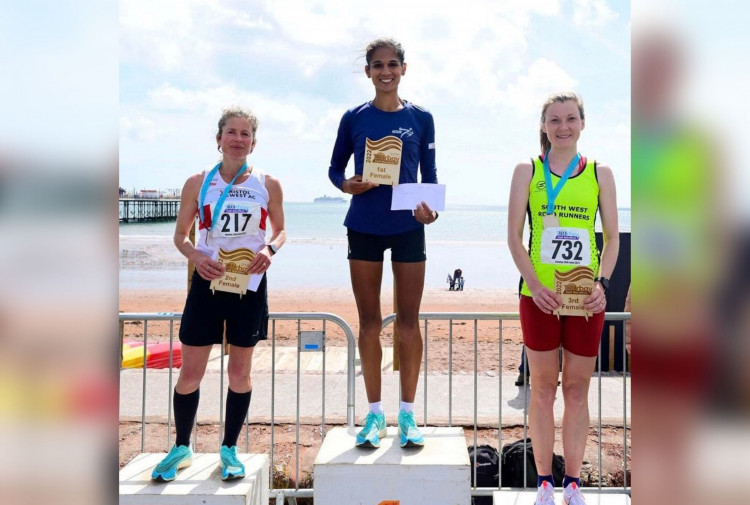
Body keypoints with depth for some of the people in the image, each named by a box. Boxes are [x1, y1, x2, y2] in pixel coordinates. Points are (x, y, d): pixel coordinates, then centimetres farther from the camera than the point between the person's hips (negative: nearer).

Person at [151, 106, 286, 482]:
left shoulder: (268, 185, 0)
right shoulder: (198, 183, 0)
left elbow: (280, 229, 11)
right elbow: (180, 235, 5)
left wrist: (270, 248, -12)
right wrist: (195, 256, -16)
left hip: (249, 284, 0)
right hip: (207, 282, 0)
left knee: (240, 371, 8)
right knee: (190, 371, 5)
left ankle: (229, 449, 25)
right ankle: (181, 448, 26)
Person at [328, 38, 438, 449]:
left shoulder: (420, 119, 4)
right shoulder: (354, 118, 4)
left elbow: (430, 175, 6)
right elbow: (335, 168, 10)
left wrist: (429, 206, -14)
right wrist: (347, 185, -13)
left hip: (408, 228, 0)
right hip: (364, 228, 1)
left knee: (408, 321, 3)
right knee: (369, 322, 6)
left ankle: (408, 414, 16)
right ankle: (375, 413, 19)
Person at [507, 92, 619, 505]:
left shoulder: (600, 173, 7)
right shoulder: (527, 171, 4)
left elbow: (613, 237, 6)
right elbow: (514, 237, -1)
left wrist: (602, 284, -11)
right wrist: (535, 285, -14)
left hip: (586, 298, 1)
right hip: (540, 297, -1)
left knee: (577, 391, 9)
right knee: (543, 390, 7)